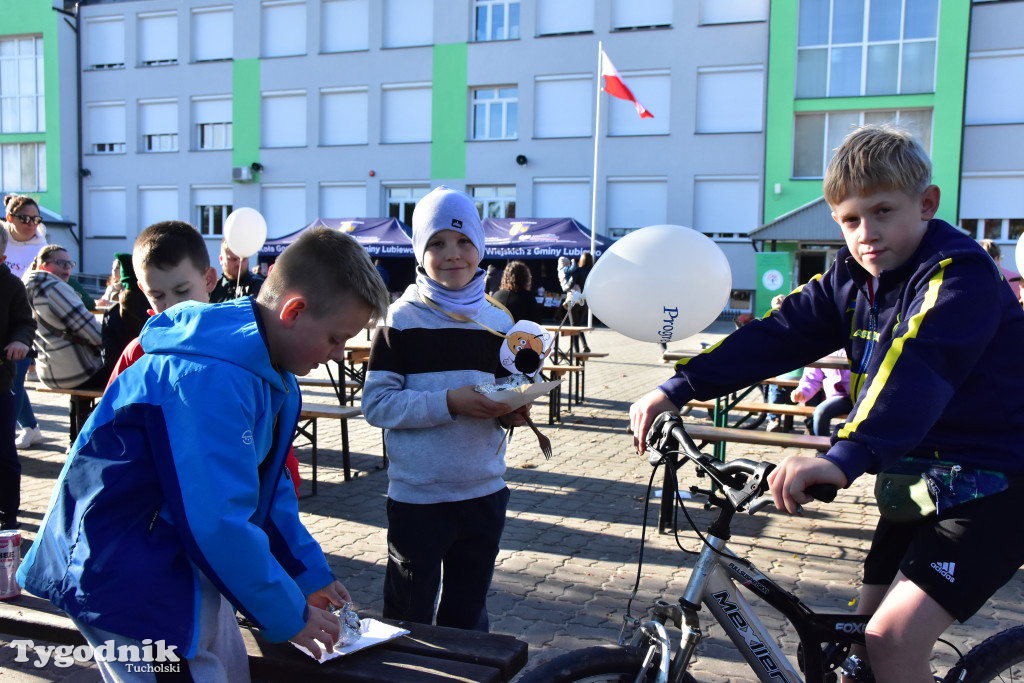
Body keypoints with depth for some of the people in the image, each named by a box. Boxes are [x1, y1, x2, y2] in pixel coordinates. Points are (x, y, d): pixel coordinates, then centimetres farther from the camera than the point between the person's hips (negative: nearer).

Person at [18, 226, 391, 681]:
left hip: (188, 568, 9)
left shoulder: (269, 372, 4)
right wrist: (289, 617, -17)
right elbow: (219, 520, -29)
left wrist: (311, 574, 12)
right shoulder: (210, 380, -28)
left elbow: (266, 485, 14)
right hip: (127, 580, -9)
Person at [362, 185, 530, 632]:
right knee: (409, 617, 9)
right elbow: (376, 404, -13)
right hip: (417, 495, -4)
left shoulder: (498, 322, 6)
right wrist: (449, 402, -23)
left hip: (484, 493, 4)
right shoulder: (401, 320, -7)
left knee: (469, 614, 18)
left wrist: (512, 412, -7)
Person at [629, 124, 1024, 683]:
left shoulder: (960, 275, -22)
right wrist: (678, 389, -17)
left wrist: (845, 457, -55)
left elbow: (915, 367, -39)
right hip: (918, 479, 8)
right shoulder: (850, 278, 2)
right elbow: (774, 336, -6)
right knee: (867, 633, 14)